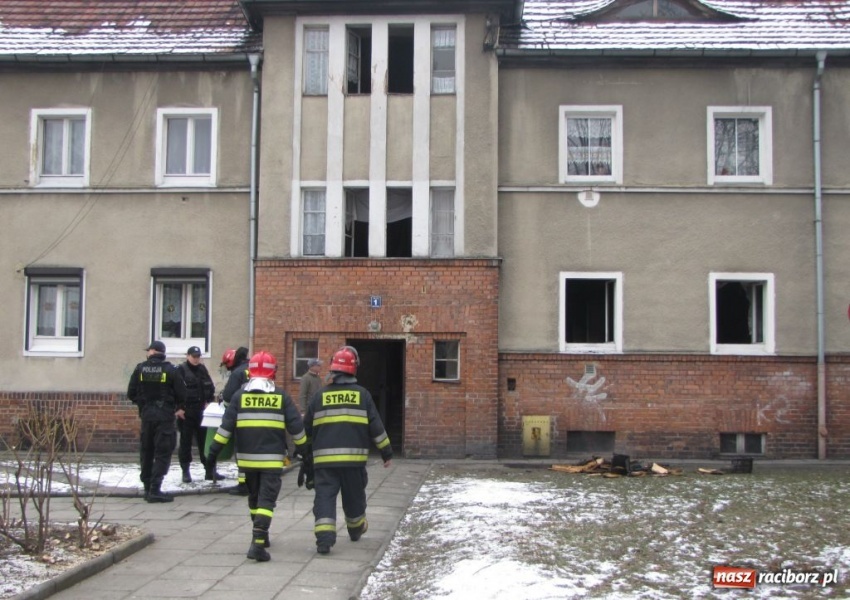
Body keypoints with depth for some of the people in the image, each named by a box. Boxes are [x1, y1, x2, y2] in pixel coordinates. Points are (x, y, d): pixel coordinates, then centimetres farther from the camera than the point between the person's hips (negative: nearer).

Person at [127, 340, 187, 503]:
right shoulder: (170, 370, -8)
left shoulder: (140, 369, 1)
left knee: (146, 452, 15)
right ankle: (155, 490, -11)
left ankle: (148, 488, 20)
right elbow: (181, 393, -7)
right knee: (162, 453, -2)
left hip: (146, 415, 4)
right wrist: (180, 408, 13)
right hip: (165, 415, -3)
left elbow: (131, 393, 2)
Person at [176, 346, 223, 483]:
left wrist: (208, 401, 2)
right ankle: (185, 472, 9)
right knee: (185, 442, 3)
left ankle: (209, 471, 12)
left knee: (205, 440, 7)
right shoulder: (181, 369, -5)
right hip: (186, 411, -5)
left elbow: (210, 387, 15)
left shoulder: (202, 369, 12)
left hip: (201, 410, 5)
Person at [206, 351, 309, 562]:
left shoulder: (240, 396, 2)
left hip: (247, 457, 2)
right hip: (272, 458, -2)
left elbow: (226, 425, -2)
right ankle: (257, 542, -17)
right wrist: (304, 448, 14)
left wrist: (214, 449, 3)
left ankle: (261, 536, 34)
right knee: (267, 499, -3)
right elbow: (296, 426, 2)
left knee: (254, 497, 21)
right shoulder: (281, 396, 0)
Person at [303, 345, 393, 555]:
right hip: (354, 457, 1)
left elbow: (307, 428, 11)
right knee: (354, 495, 18)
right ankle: (356, 529, 38)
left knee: (325, 496, -2)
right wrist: (387, 452, 11)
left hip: (324, 458, 0)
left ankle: (324, 538, -17)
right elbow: (376, 426, 2)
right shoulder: (362, 394, 2)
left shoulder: (320, 396, 4)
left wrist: (307, 453, 27)